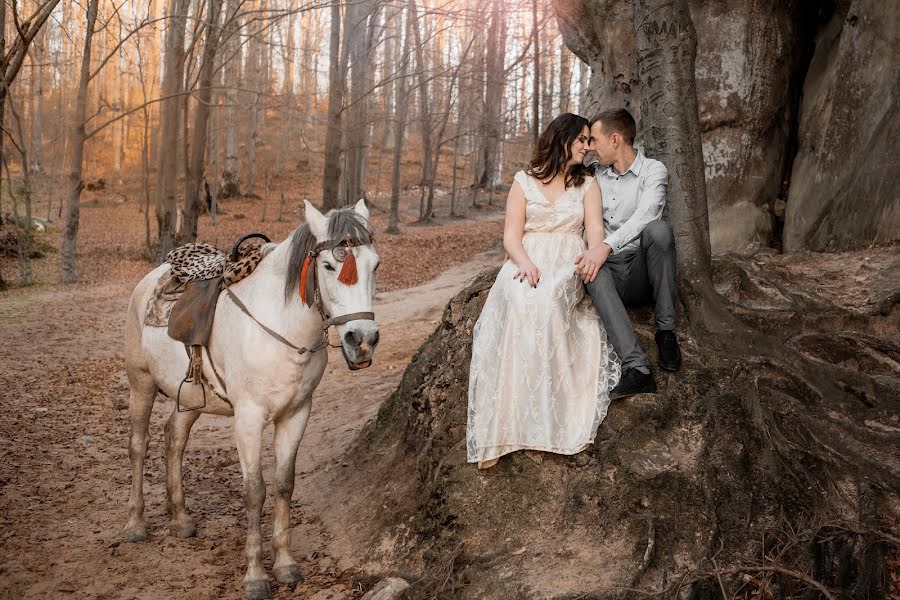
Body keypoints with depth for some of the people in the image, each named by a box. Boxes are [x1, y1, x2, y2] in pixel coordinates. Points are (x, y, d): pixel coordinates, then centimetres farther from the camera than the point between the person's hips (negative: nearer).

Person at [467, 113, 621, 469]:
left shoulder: (587, 184, 17)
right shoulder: (524, 181, 14)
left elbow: (596, 235, 4)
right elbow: (511, 235, 4)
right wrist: (525, 263, -18)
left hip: (567, 265, 0)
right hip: (527, 263, 0)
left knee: (546, 300, -37)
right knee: (520, 302, -37)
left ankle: (553, 420, -37)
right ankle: (503, 427, -37)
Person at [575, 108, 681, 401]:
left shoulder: (653, 170, -3)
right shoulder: (596, 176, 15)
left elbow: (646, 214, -21)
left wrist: (606, 246, -37)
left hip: (643, 274, -3)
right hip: (610, 273, 3)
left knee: (658, 229, -33)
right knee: (591, 269, -33)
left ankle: (666, 330, -22)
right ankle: (636, 367, -46)